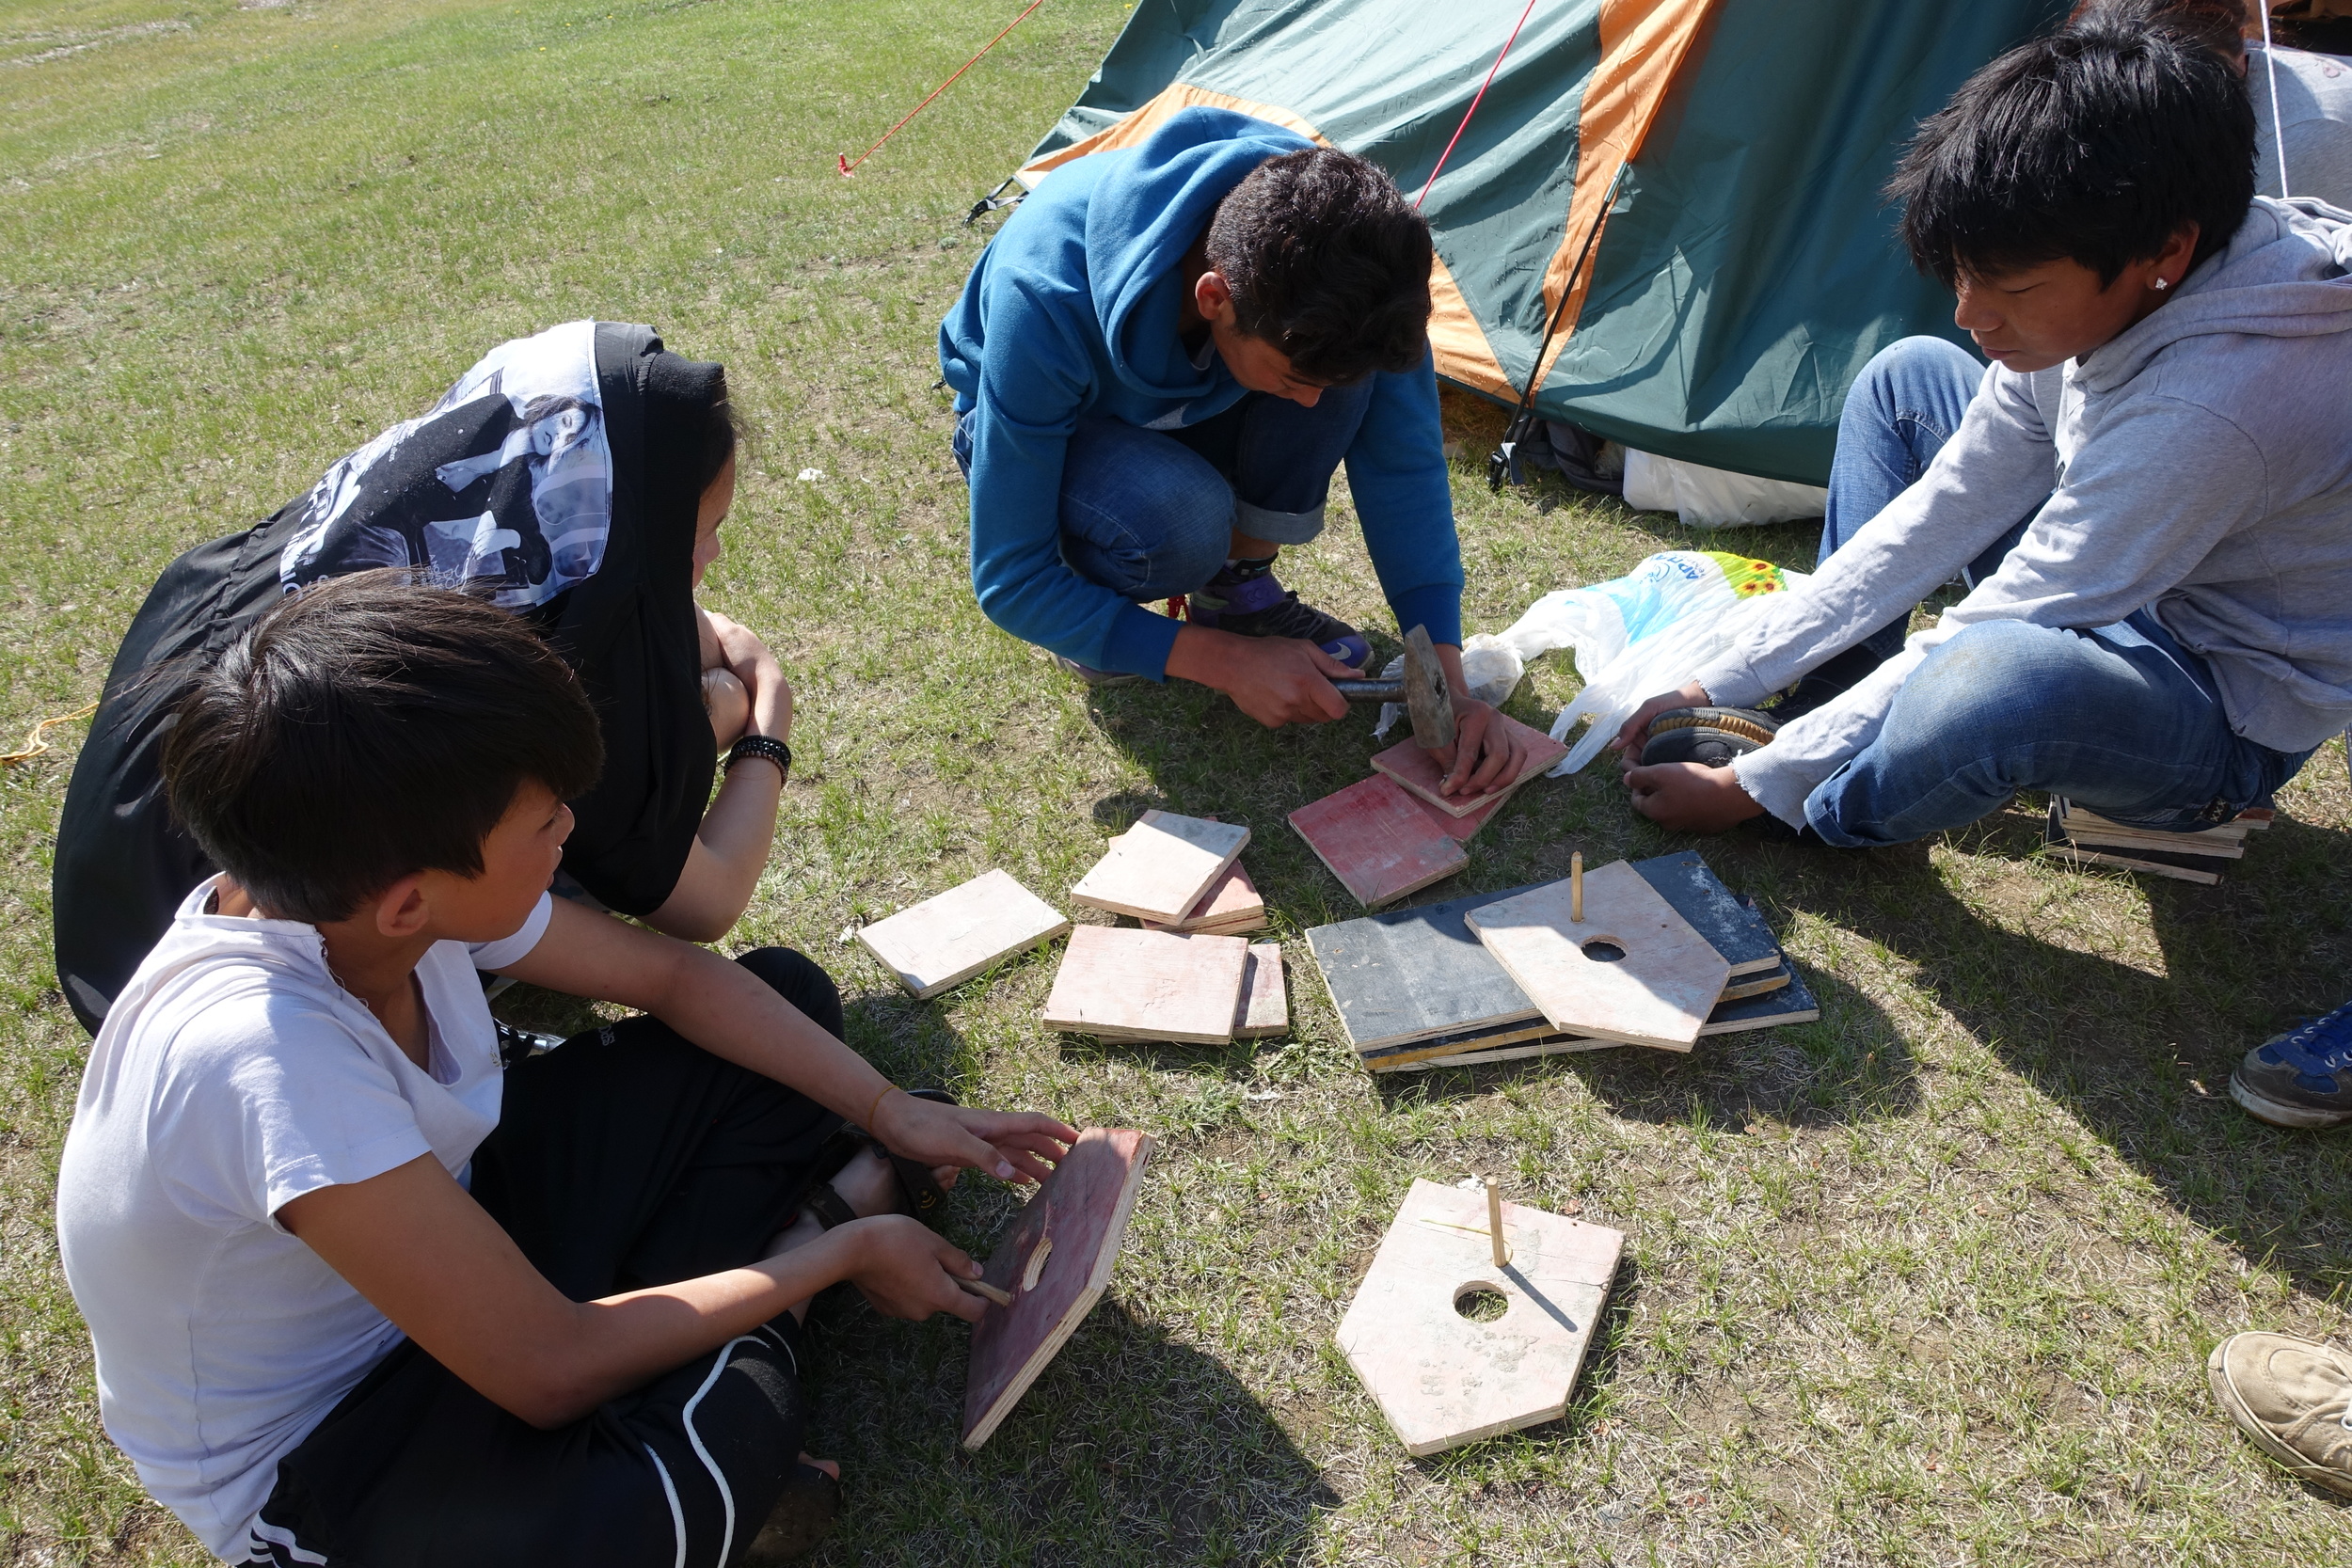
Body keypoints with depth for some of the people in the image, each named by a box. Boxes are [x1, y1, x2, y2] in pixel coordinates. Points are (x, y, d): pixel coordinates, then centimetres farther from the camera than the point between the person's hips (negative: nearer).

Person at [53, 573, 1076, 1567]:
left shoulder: (351, 886, -18)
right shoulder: (265, 1058, -39)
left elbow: (672, 975, -2)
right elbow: (550, 1371, -30)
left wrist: (889, 1109, -5)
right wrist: (843, 1254, -19)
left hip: (438, 1221, 7)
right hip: (309, 1451, -7)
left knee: (792, 994, 3)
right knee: (733, 1430, -38)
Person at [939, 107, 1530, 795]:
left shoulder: (1333, 236, -30)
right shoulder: (1045, 307, -41)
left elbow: (1403, 464, -20)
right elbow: (1009, 583, -32)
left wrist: (1447, 682, -27)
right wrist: (1227, 664, -34)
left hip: (1197, 404, 4)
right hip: (1052, 427, -4)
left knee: (1344, 351, -29)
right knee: (1177, 523, -39)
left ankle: (1239, 589, -9)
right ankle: (1094, 619, -4)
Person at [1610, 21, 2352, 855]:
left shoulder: (2215, 406, -35)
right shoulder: (2091, 300, -10)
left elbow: (1989, 635, -30)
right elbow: (1938, 519, -3)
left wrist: (1753, 788, -22)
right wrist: (1722, 685, -3)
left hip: (2226, 730, -8)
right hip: (2120, 597, 8)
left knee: (1999, 674, -43)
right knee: (1909, 375, 7)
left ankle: (1825, 811, -8)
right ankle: (1827, 710, 5)